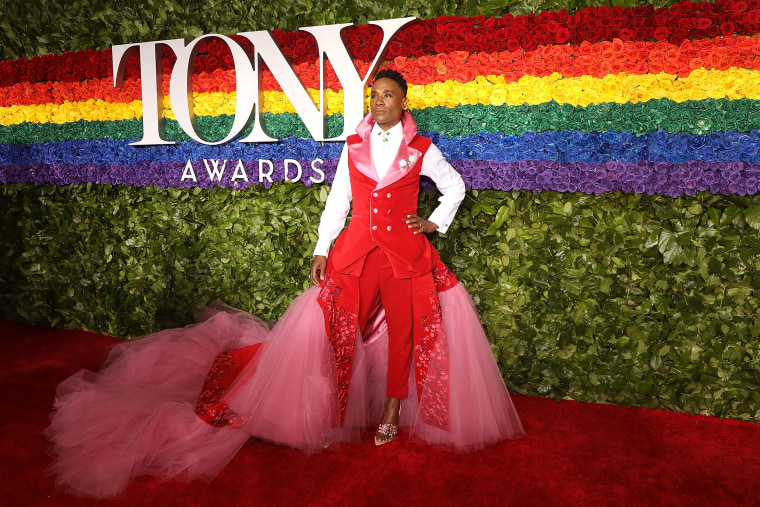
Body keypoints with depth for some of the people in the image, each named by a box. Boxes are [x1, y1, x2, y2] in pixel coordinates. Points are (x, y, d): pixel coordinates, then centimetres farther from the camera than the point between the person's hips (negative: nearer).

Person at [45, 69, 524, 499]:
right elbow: (337, 201, 9)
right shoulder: (353, 147, 8)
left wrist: (434, 223, 6)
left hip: (406, 252, -1)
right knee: (337, 326, -3)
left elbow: (455, 186, 16)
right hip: (356, 249, 1)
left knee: (402, 329, 2)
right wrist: (321, 249, 5)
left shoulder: (422, 149, 4)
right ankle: (332, 415, 12)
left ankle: (391, 413, 19)